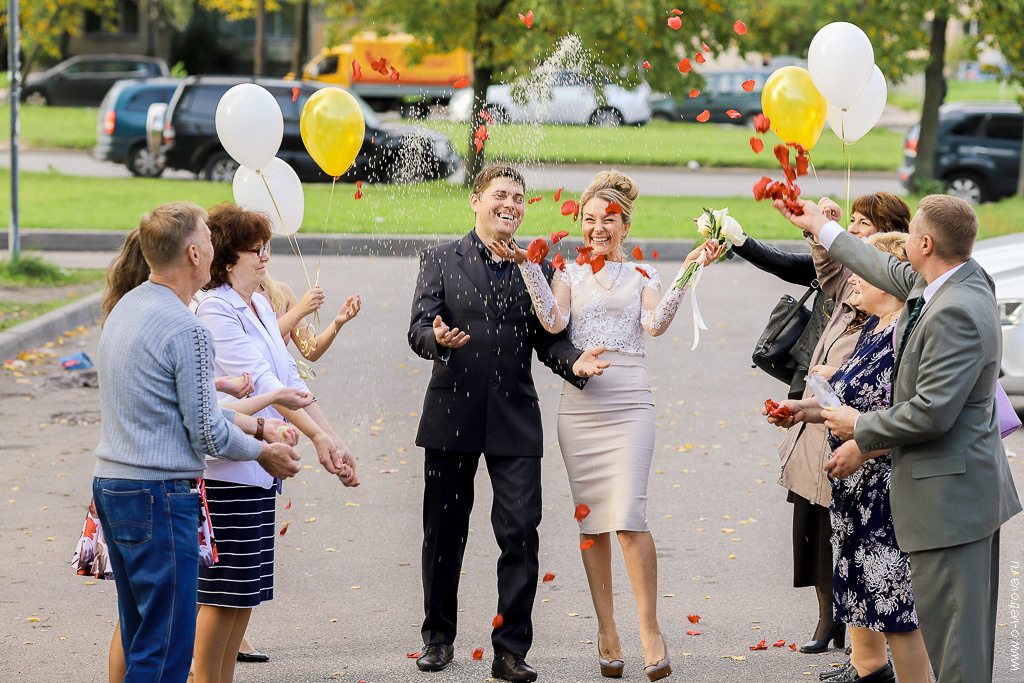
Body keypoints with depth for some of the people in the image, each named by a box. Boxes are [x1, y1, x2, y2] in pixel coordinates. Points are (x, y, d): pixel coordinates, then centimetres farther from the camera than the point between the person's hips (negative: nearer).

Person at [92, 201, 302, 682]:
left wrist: (255, 424, 18)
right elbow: (206, 433, -12)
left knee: (139, 636, 16)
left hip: (110, 483, 10)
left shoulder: (126, 308, 12)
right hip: (159, 496, -10)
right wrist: (264, 452, 5)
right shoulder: (186, 331, -17)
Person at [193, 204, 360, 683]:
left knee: (247, 590, 11)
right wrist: (317, 436, -24)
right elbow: (259, 382, -20)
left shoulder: (261, 307, 15)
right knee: (225, 590, -5)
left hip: (260, 467, 9)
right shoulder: (214, 311, -14)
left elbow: (289, 379, 14)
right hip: (226, 468, -9)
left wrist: (334, 442, 7)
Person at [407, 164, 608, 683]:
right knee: (444, 532, 9)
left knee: (521, 533, -7)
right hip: (452, 415, -1)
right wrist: (438, 339, -26)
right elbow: (418, 329, -3)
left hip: (514, 420, 1)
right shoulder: (440, 260, 5)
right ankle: (438, 636, 25)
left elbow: (548, 339, 9)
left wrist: (573, 362, -12)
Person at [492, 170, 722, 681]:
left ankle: (650, 629, -7)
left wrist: (686, 274, -13)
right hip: (579, 404, 2)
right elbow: (553, 321, -5)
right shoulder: (569, 273, 12)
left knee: (628, 516, -14)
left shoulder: (642, 275, 11)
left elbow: (655, 323, -5)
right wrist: (528, 267, -12)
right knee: (591, 521, 3)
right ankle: (606, 632, 10)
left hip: (629, 404, -2)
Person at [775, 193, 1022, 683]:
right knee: (969, 632, 17)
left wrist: (862, 429, -9)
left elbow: (931, 413, -26)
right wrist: (819, 226, 38)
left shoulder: (957, 312, -24)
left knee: (949, 630, -8)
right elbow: (894, 273, 28)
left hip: (949, 495, -11)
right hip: (973, 490, 11)